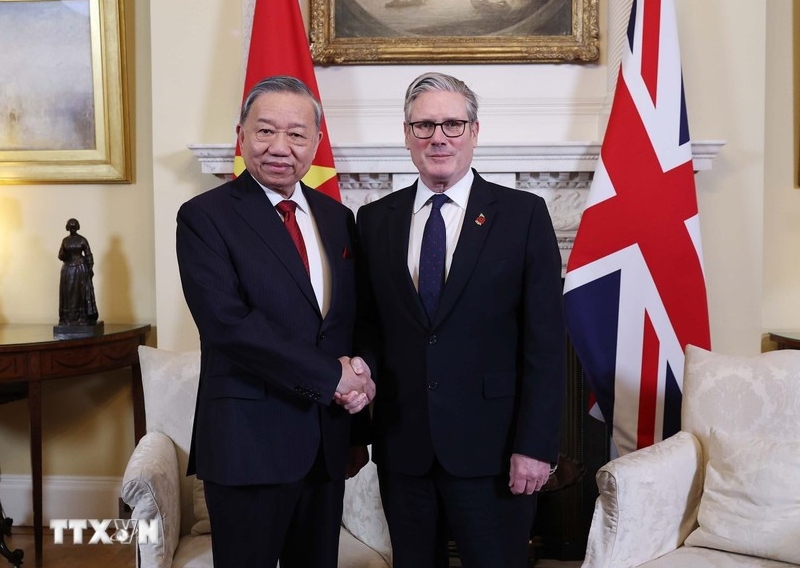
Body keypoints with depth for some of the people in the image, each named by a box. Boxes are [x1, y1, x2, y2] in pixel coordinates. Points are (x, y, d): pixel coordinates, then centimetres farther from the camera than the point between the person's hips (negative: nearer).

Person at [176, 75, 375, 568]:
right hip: (249, 441, -5)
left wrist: (358, 429, 7)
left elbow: (355, 325, 10)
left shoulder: (338, 217, 9)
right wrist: (332, 375, -17)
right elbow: (227, 324, -20)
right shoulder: (205, 216, -7)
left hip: (328, 441, 5)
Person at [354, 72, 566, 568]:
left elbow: (546, 341, -6)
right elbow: (368, 327, 9)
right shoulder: (375, 220, 7)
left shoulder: (523, 214, -3)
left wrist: (536, 445, -10)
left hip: (491, 447, -3)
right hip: (402, 445, 3)